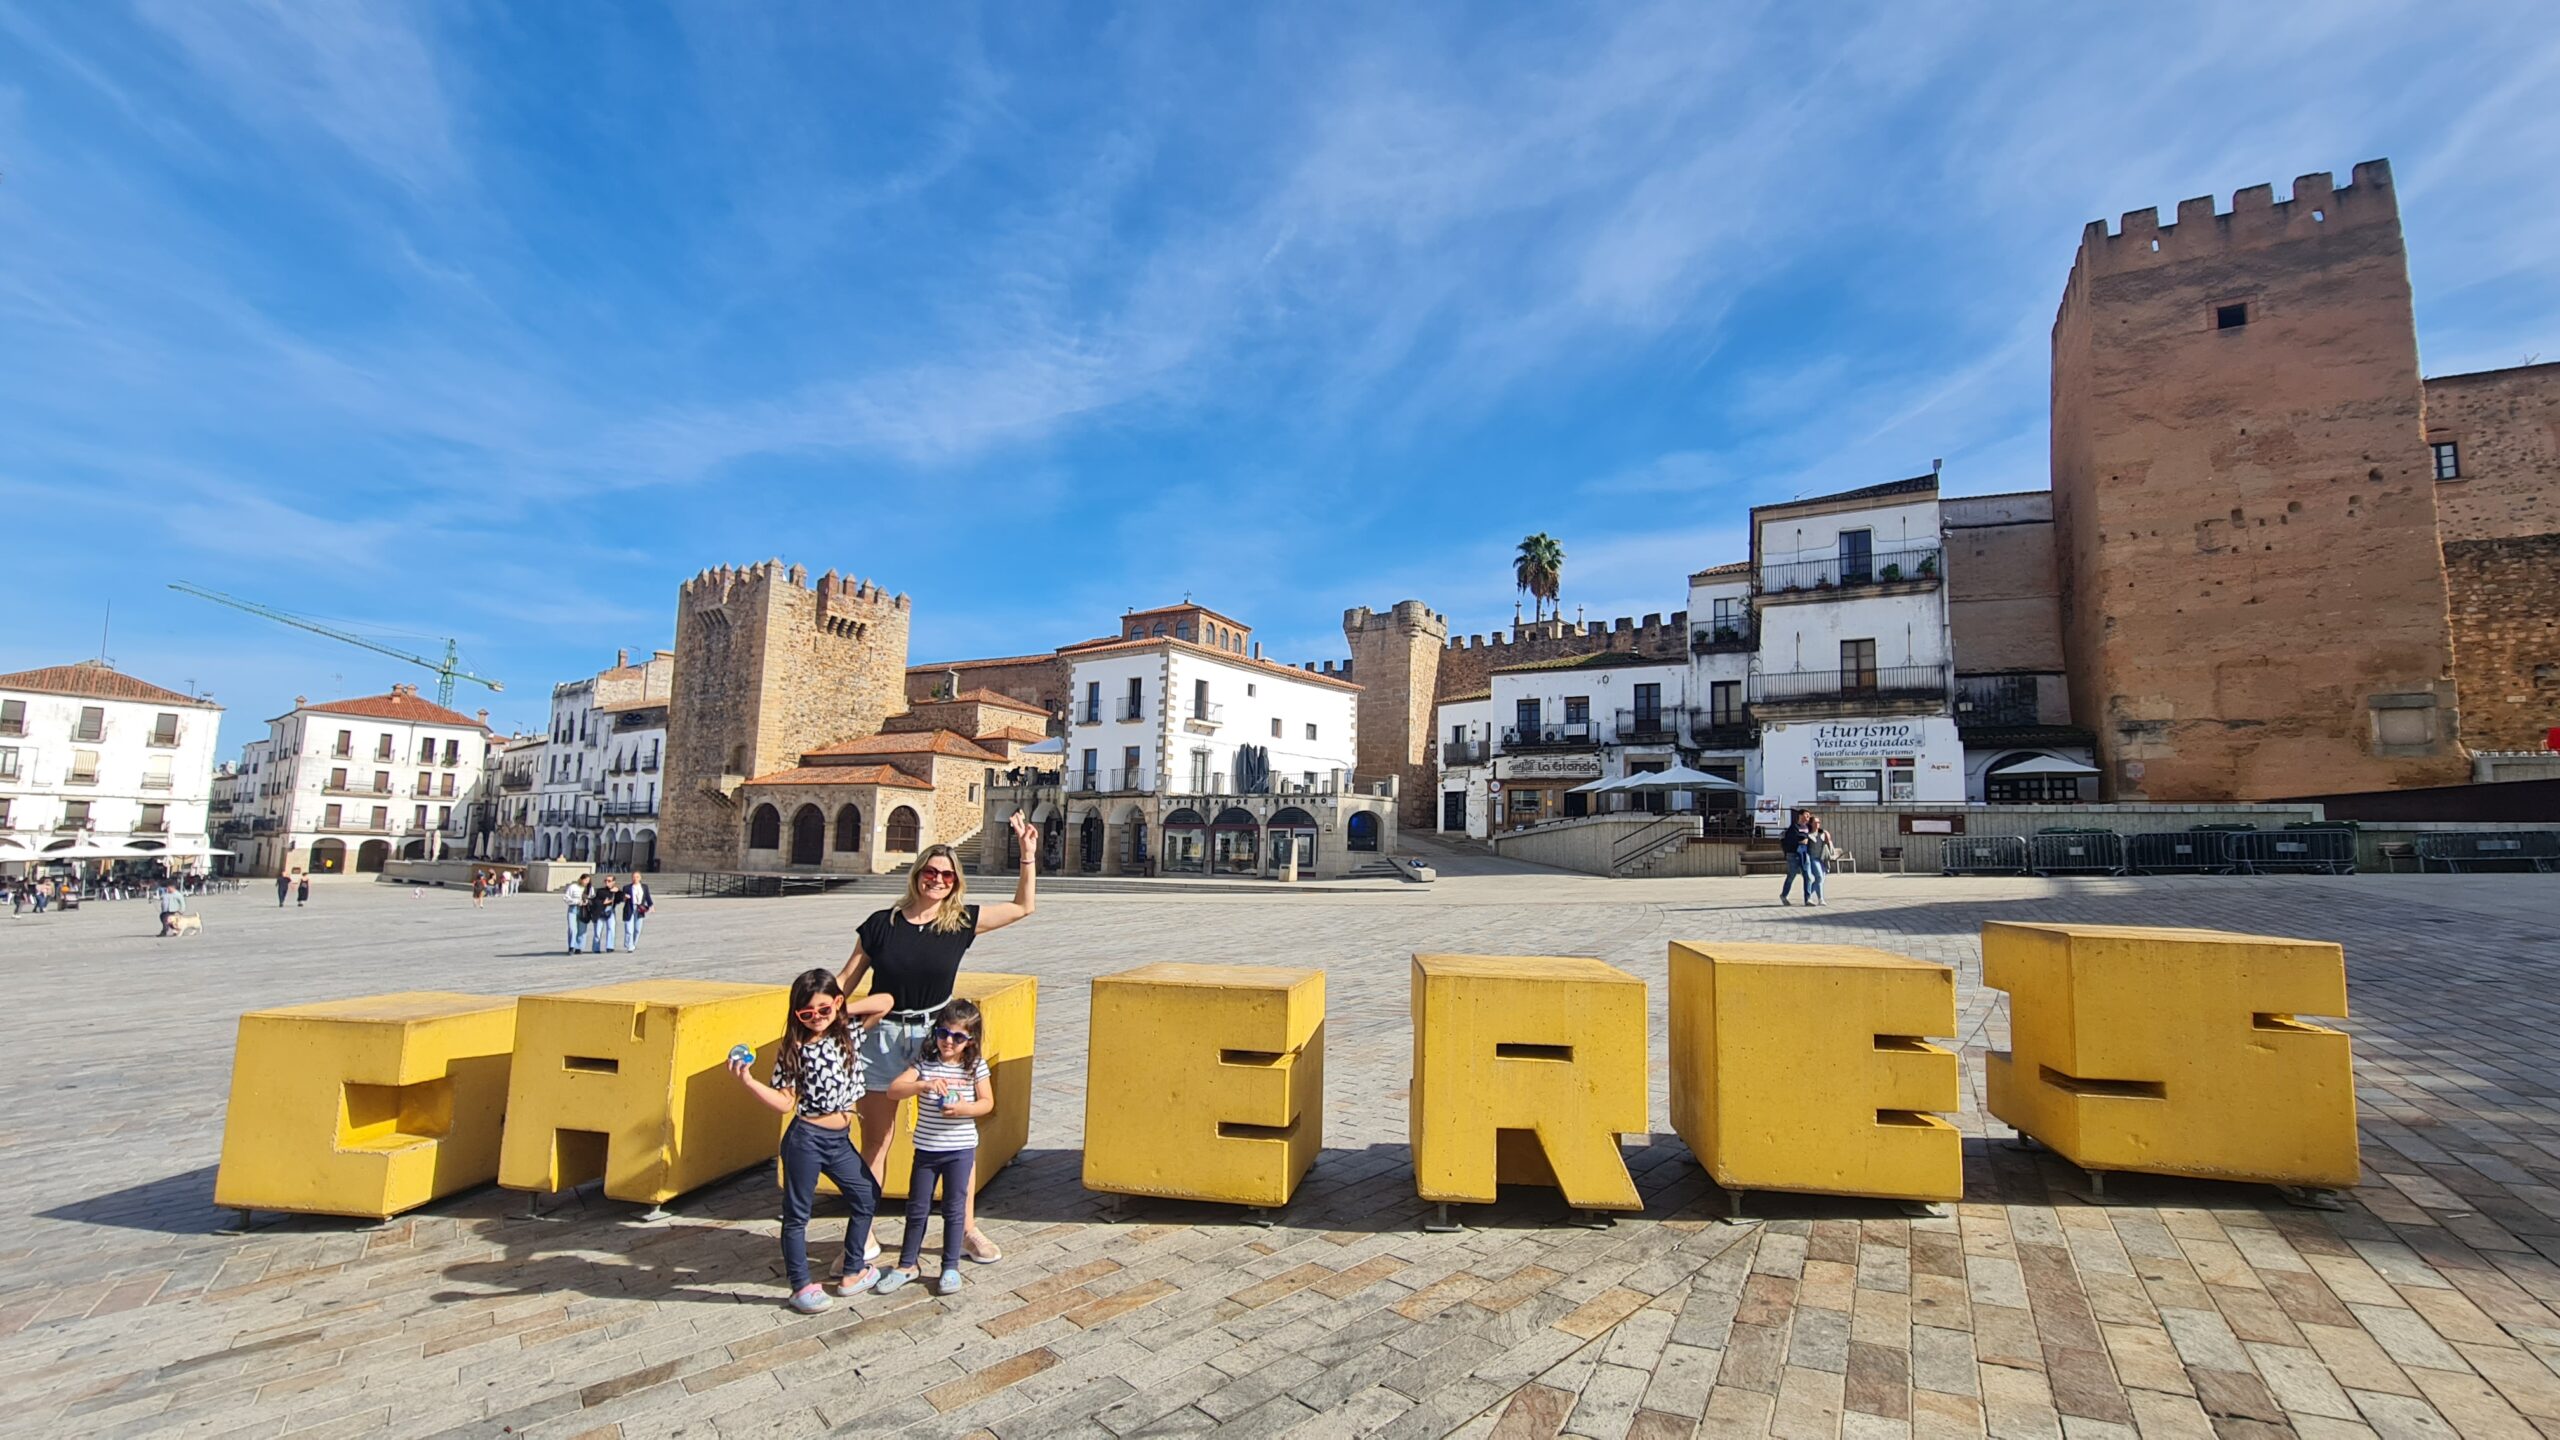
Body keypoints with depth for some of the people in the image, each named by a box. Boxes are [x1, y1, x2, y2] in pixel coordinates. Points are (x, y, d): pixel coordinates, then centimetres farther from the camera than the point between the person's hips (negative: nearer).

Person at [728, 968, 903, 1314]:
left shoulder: (850, 1033, 1)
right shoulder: (795, 1049, -9)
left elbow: (886, 1001, 1)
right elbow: (785, 1102, -11)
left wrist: (845, 1010, -5)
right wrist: (747, 1080, -22)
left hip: (840, 1140, 5)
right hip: (806, 1139, -5)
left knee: (867, 1196, 14)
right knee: (797, 1213, 6)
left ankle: (852, 1272, 27)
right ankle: (801, 1286, 20)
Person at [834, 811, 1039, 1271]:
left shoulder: (961, 922, -1)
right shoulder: (881, 924, -2)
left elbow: (1023, 907, 4)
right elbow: (844, 983, 4)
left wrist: (1028, 853, -2)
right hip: (882, 1038, 0)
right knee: (874, 1143, 10)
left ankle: (967, 1230, 23)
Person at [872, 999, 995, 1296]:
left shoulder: (976, 1066, -7)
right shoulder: (925, 1063, -6)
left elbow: (987, 1103, -3)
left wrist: (965, 1108, -23)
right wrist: (924, 1085, -33)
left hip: (960, 1149, -1)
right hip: (926, 1148, 2)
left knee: (954, 1209, 8)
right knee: (917, 1209, 13)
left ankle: (951, 1267, 23)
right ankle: (906, 1265, 30)